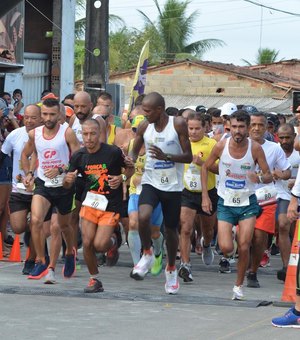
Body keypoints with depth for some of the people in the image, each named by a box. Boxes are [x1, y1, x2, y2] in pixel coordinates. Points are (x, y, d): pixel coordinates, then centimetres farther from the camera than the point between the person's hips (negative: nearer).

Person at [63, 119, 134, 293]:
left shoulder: (113, 152, -12)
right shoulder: (79, 156, -2)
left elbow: (130, 168, 4)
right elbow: (67, 185, 5)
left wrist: (122, 178, -16)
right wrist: (68, 179, -18)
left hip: (111, 205, -3)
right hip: (89, 203, 4)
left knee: (99, 244, -14)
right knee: (87, 243, -4)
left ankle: (114, 241, 22)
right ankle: (95, 280, 16)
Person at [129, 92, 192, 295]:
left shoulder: (178, 124, -9)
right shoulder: (145, 127, 0)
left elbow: (188, 157, -8)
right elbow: (135, 150, 14)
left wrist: (166, 156, -25)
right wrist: (131, 160, -10)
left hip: (173, 186, -1)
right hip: (151, 182, 1)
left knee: (171, 229, 10)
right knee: (143, 217, -26)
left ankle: (171, 269, 33)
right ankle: (147, 254, 0)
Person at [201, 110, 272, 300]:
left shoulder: (255, 148, -11)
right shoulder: (221, 146, -9)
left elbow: (269, 176, -6)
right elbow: (205, 168, 5)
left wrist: (260, 178, -30)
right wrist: (205, 196, 0)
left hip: (247, 202, 0)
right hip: (225, 203, 0)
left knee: (244, 247, -8)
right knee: (226, 248, -11)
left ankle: (239, 286, 12)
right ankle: (226, 256, 28)